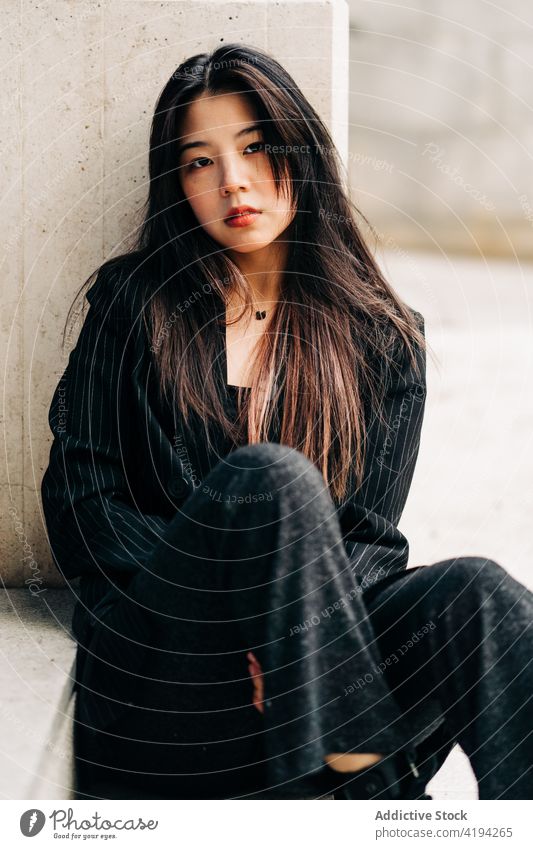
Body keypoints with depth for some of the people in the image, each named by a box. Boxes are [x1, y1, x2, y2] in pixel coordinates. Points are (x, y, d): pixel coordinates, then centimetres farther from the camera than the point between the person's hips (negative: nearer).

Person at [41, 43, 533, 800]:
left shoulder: (386, 339, 12)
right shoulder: (135, 303, 8)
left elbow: (371, 536, 6)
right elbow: (78, 498, 2)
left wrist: (283, 638, -15)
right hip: (162, 649, -1)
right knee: (271, 478, -31)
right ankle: (370, 785, -30)